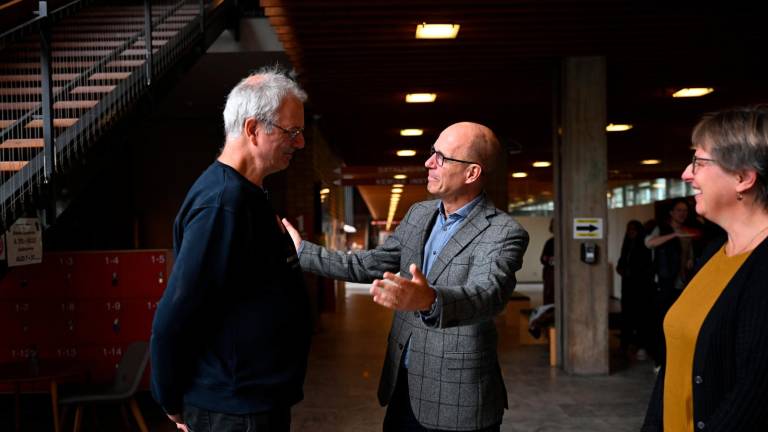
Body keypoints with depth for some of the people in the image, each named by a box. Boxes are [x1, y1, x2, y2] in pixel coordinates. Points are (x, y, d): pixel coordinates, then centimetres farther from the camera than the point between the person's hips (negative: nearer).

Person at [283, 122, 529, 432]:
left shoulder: (504, 233, -16)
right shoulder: (419, 214, 6)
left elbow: (488, 293, -34)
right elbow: (371, 265, 13)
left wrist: (429, 300, -54)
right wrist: (303, 251, 12)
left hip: (457, 399, -6)